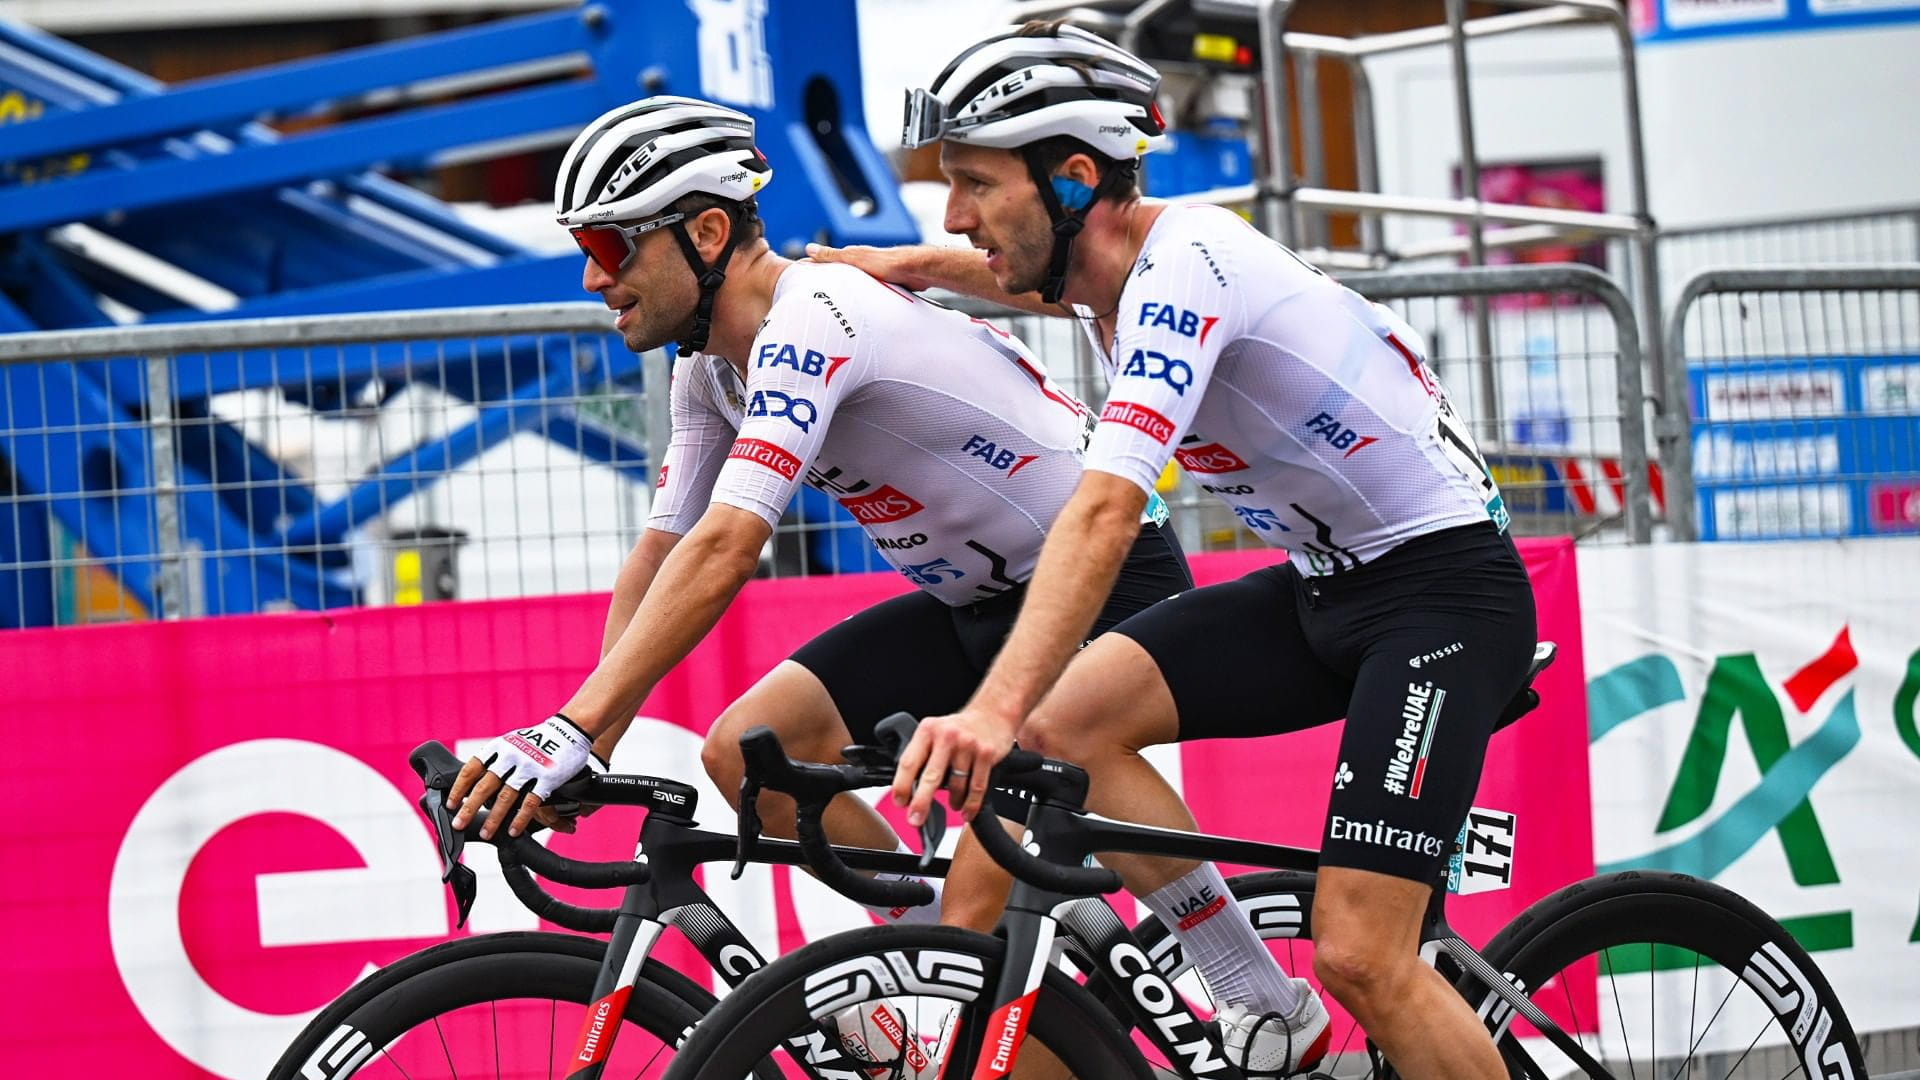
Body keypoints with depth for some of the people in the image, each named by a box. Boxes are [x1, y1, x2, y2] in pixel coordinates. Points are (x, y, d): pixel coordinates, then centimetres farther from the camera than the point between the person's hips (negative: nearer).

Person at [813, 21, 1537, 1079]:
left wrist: (991, 712, -48)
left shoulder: (1183, 263, -24)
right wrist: (911, 266, 22)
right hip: (1322, 584, 9)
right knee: (1063, 719, -9)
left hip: (1444, 585, -9)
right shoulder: (1113, 269, 4)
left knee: (1358, 958, -19)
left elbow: (1104, 509, -38)